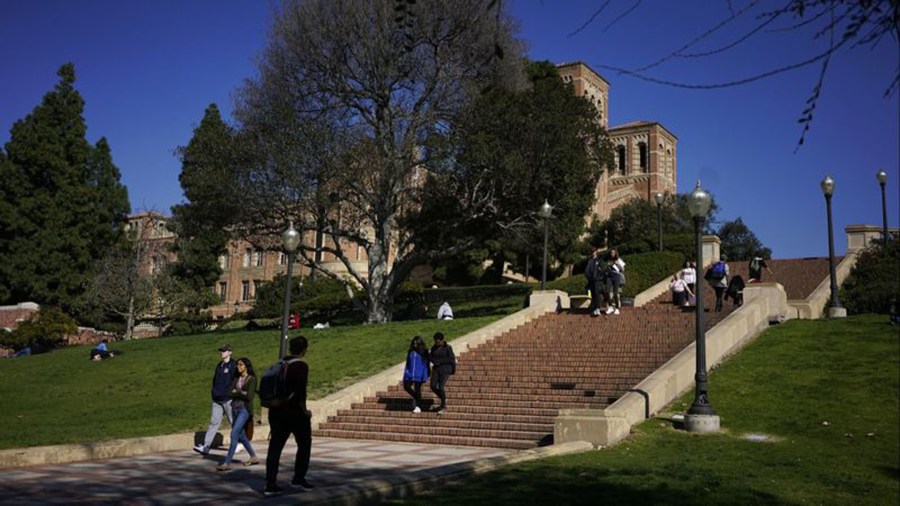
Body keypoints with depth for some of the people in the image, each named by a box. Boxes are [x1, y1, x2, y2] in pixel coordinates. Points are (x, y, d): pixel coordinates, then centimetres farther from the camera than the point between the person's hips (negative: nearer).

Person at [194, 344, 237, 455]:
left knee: (233, 422, 5)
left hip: (228, 399, -6)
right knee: (214, 422, 0)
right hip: (217, 400, 6)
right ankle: (205, 447, -5)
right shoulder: (219, 366, 15)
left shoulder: (233, 366, -7)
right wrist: (213, 391, 12)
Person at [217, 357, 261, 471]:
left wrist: (236, 392, -5)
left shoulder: (251, 379, -6)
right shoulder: (237, 378, 13)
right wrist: (241, 393, -11)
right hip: (235, 408, 7)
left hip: (244, 409, -7)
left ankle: (227, 463, -14)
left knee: (234, 433, -15)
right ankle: (253, 457, 28)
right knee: (240, 435, 13)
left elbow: (249, 396, -14)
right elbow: (230, 393, 3)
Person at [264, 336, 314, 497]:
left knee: (275, 447, 5)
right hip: (294, 411, -6)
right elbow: (300, 391, -20)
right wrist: (304, 410, -9)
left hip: (276, 410, 6)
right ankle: (299, 479, 18)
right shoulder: (301, 366, -12)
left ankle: (270, 484, 2)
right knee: (304, 444, 13)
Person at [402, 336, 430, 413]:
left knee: (417, 389, -1)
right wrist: (405, 373, 11)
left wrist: (425, 376, -9)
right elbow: (407, 363, 13)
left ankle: (418, 406, 11)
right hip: (410, 373, 5)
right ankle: (417, 398, 27)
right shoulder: (410, 351, 6)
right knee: (406, 387, 3)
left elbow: (426, 364, -5)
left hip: (419, 374, -5)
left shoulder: (423, 352, -6)